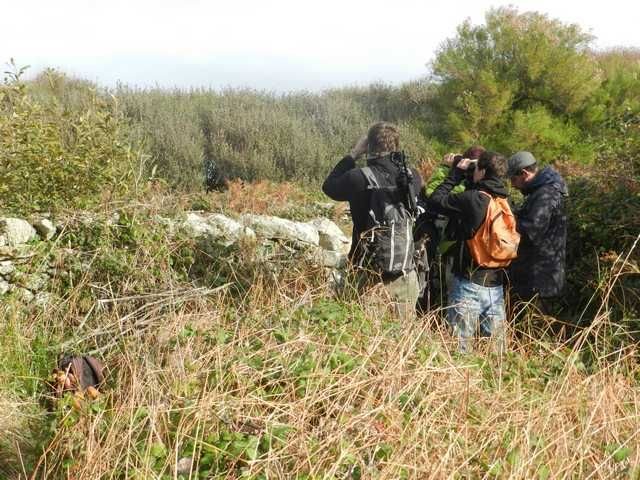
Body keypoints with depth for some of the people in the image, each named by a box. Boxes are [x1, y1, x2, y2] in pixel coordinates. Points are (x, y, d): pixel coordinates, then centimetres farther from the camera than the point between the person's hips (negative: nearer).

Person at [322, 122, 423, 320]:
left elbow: (329, 186, 5)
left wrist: (353, 154, 8)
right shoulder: (413, 177, -5)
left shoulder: (358, 178, -15)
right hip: (405, 277, 3)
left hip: (369, 277, -3)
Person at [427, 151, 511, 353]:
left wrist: (456, 173, 2)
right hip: (497, 285, 7)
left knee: (461, 347, 1)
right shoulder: (504, 201, 6)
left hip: (469, 284, -7)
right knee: (496, 347, 13)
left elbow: (434, 201, -8)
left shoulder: (472, 198, -14)